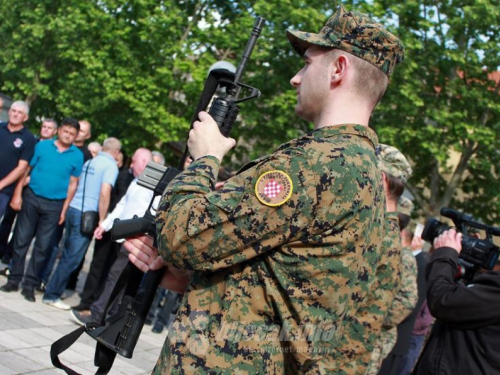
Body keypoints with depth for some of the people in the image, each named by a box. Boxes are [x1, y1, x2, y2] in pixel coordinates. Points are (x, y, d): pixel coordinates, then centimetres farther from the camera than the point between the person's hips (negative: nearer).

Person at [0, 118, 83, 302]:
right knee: (21, 240, 3)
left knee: (42, 246, 3)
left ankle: (30, 284, 12)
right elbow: (26, 170, 3)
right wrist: (17, 194, -3)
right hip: (31, 197, 0)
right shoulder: (42, 146, 1)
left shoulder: (77, 156, 0)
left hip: (54, 205, 0)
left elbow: (73, 184, 2)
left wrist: (64, 209, 0)